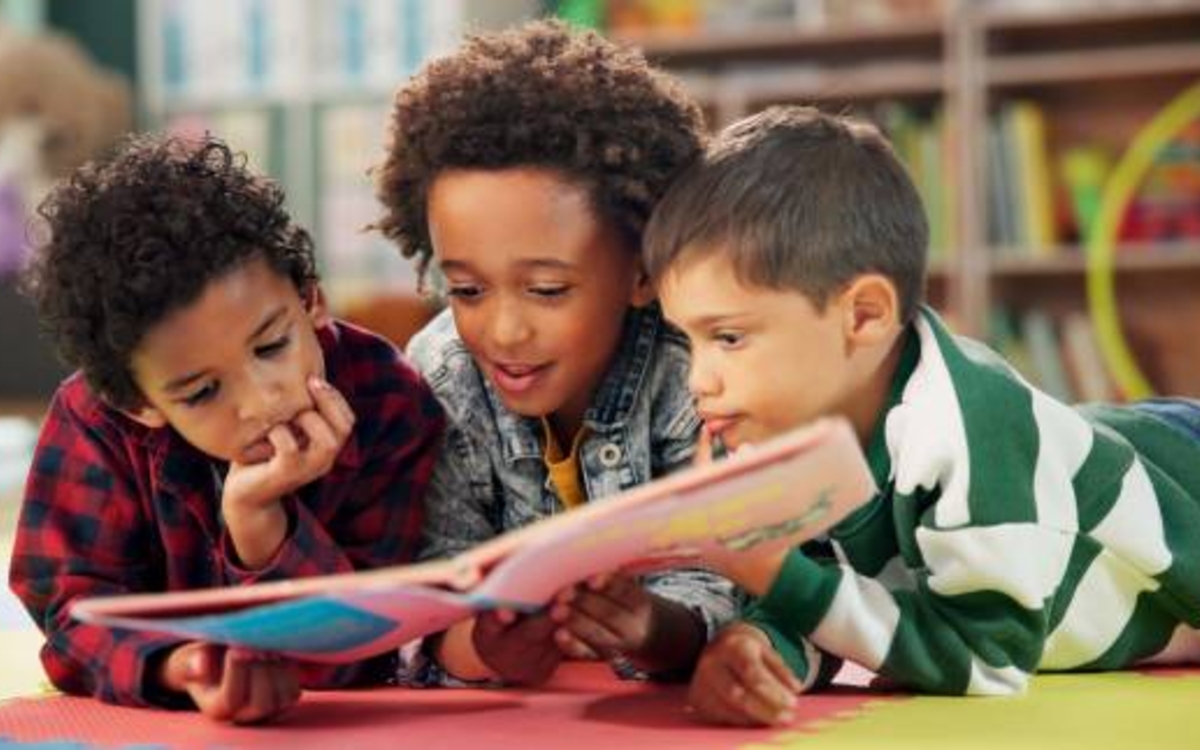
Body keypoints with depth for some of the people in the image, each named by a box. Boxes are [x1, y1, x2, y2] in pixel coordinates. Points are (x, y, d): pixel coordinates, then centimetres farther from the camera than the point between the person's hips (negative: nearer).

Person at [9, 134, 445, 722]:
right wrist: (181, 669, -37)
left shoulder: (390, 408, -17)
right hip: (151, 730, 1)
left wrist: (258, 519, -32)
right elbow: (83, 612, -16)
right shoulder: (97, 420, -14)